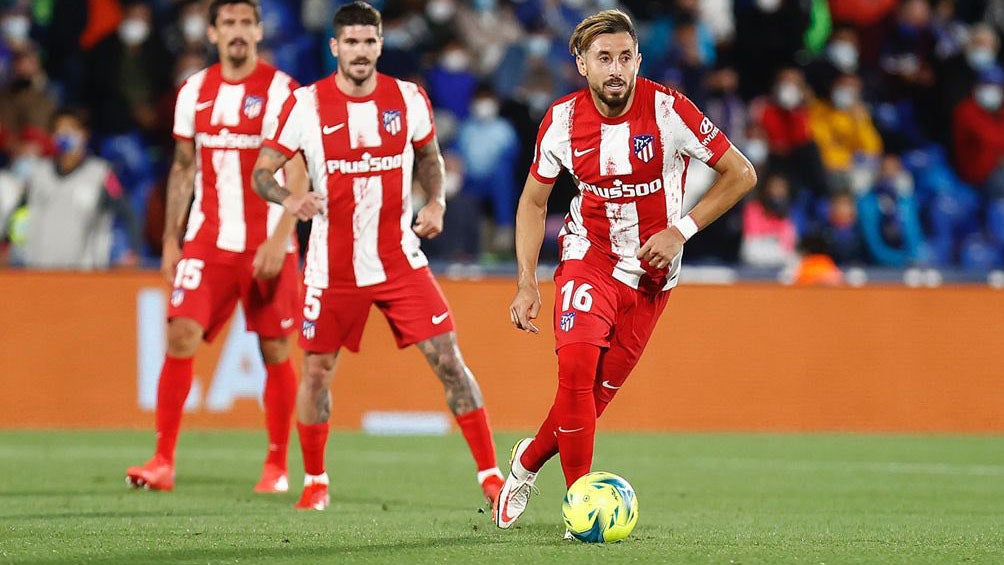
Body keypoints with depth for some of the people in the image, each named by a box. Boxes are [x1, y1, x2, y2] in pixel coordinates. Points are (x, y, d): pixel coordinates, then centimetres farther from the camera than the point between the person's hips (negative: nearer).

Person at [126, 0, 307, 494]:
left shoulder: (282, 91, -5)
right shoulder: (194, 92, 8)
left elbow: (298, 176, -9)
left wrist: (278, 240, -18)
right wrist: (171, 239, 11)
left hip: (266, 245, -3)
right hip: (207, 241, 3)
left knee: (275, 351, 2)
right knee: (180, 335, -9)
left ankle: (277, 467, 14)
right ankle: (163, 462, -7)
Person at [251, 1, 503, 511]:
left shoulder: (409, 99, -1)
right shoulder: (306, 104, -7)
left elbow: (428, 155, 18)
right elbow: (261, 173, -6)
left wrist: (436, 202, 1)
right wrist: (288, 198, -27)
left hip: (399, 259, 1)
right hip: (332, 268, -1)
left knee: (448, 360, -8)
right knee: (317, 370, 7)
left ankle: (490, 476, -3)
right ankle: (314, 482, 27)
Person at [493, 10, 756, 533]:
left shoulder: (667, 110, -16)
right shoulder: (563, 120, -8)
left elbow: (740, 174, -7)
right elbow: (533, 200, 7)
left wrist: (681, 229, -16)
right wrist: (527, 284, -1)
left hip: (651, 272, 0)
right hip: (588, 256, 0)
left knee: (597, 394, 1)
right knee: (576, 365, -24)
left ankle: (529, 460, 30)